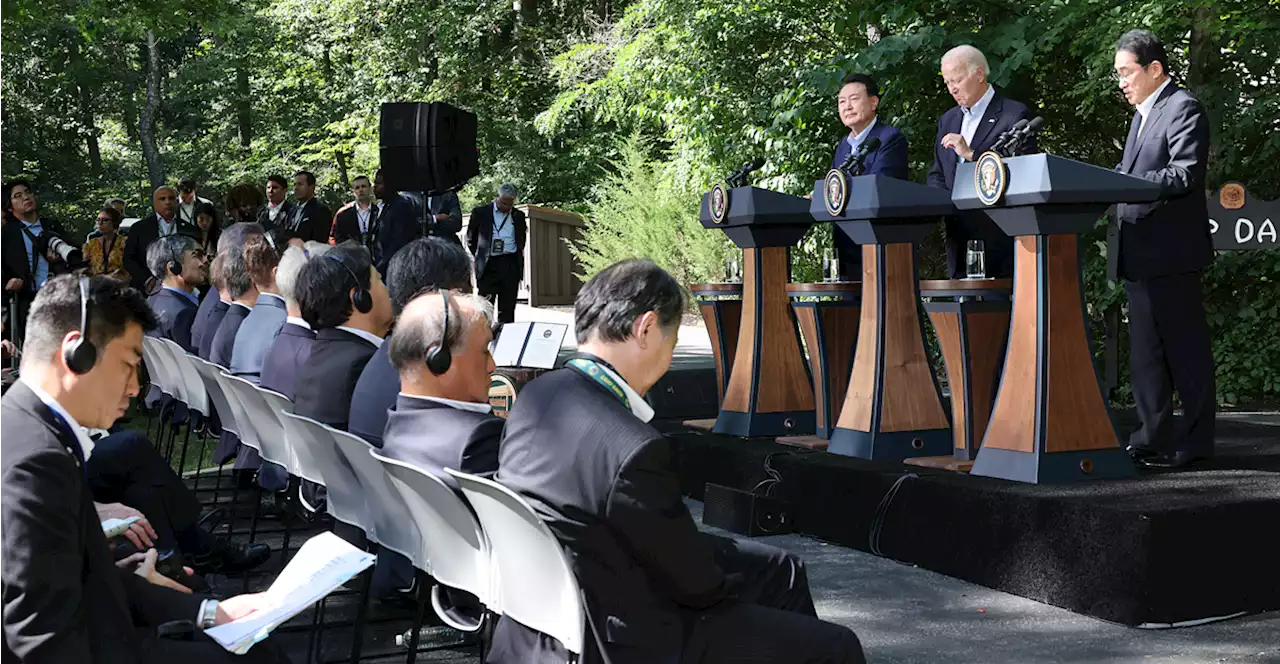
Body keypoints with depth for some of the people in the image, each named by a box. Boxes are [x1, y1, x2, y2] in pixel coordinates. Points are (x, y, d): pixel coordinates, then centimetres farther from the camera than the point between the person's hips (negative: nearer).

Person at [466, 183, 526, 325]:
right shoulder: (480, 213, 3)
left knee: (507, 308, 3)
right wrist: (480, 257, 9)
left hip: (510, 265, 2)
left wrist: (518, 257, 12)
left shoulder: (518, 216, 11)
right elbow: (471, 239, 12)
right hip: (488, 265, -2)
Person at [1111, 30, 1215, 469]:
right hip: (1140, 255, 10)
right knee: (1145, 353, 12)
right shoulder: (1142, 115, 20)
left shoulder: (1182, 108, -9)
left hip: (1171, 252, -10)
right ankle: (1154, 439, 19)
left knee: (1185, 350, -2)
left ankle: (1193, 443, 5)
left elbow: (1184, 175, -20)